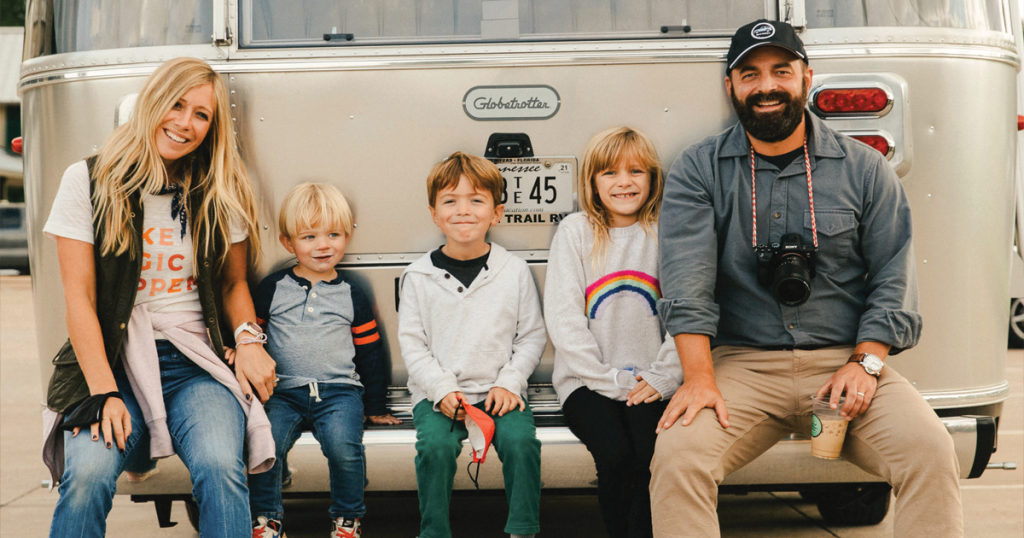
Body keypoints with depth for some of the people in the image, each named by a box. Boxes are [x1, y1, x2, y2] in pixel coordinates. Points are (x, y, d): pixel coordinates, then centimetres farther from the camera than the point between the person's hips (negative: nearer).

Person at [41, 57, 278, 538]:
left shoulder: (221, 194, 9)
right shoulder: (89, 181, 2)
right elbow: (79, 298, -2)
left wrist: (249, 337, -2)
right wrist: (104, 393, -11)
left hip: (196, 364, 1)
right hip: (113, 361, -1)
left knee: (220, 467, -29)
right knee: (88, 474, -30)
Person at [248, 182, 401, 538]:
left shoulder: (353, 296, 11)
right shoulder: (272, 289, 9)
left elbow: (370, 353, 15)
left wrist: (377, 407, 15)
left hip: (339, 390, -1)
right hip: (283, 391, 1)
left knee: (344, 446, -27)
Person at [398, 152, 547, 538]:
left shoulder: (516, 272, 4)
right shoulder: (418, 277, 3)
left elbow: (532, 336, 6)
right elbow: (412, 343, 2)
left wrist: (509, 383, -7)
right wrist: (442, 390, -11)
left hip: (500, 391, 0)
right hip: (437, 392, 0)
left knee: (520, 440, -25)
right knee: (435, 444, -26)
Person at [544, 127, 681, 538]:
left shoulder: (665, 234, 7)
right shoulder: (575, 232, 4)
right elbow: (563, 319, -2)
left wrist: (662, 377, -9)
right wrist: (610, 381, -8)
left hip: (650, 384, 1)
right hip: (588, 381, -1)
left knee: (652, 456, -24)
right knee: (615, 455, -24)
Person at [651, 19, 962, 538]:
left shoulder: (865, 168, 10)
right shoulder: (698, 170, 6)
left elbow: (893, 277, 7)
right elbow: (687, 276, -6)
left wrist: (864, 363, -8)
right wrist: (699, 377, -18)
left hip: (846, 360, 1)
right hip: (742, 362, -1)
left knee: (930, 451, -25)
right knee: (677, 454, -29)